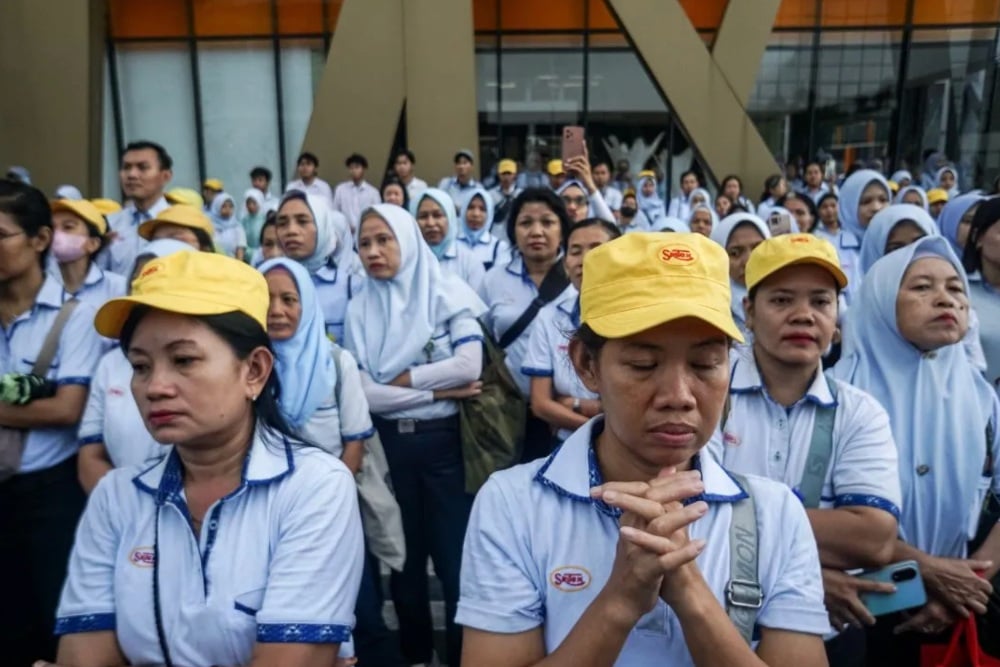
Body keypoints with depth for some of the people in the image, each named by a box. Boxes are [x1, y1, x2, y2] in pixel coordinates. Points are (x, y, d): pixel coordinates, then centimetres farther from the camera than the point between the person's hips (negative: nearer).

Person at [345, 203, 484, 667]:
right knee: (403, 556, 17)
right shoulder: (360, 308, 2)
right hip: (388, 443, 3)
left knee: (455, 558, 6)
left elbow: (468, 366, -18)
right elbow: (361, 392, -7)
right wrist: (438, 390, -13)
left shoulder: (448, 292, -5)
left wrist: (399, 379, -11)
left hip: (445, 439, -2)